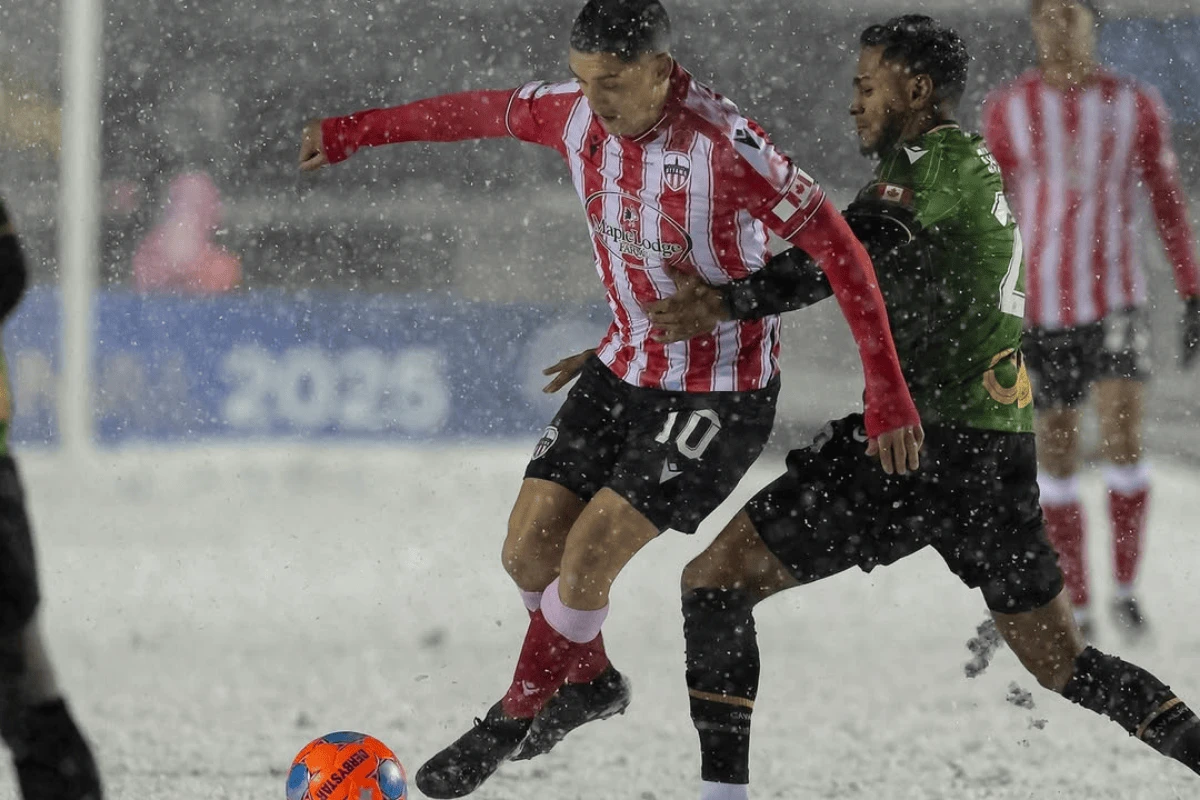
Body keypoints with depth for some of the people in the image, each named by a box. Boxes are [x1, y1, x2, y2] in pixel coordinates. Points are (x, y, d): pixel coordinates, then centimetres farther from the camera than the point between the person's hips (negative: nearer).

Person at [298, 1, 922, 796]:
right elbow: (478, 112, 11)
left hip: (720, 393, -7)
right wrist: (350, 132, 21)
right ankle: (588, 681, 32)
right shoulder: (577, 113, -9)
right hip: (626, 366, 7)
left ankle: (520, 713, 12)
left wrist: (888, 395, -28)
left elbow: (840, 251, -25)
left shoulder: (726, 148, -29)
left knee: (588, 557, -13)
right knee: (530, 549, 3)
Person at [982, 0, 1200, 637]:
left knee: (1122, 437, -16)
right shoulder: (1006, 112, -2)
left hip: (1116, 298, -1)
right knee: (1056, 454, 5)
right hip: (1040, 306, 1)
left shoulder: (1137, 106, -1)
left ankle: (1125, 586, 1)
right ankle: (1076, 606, 16)